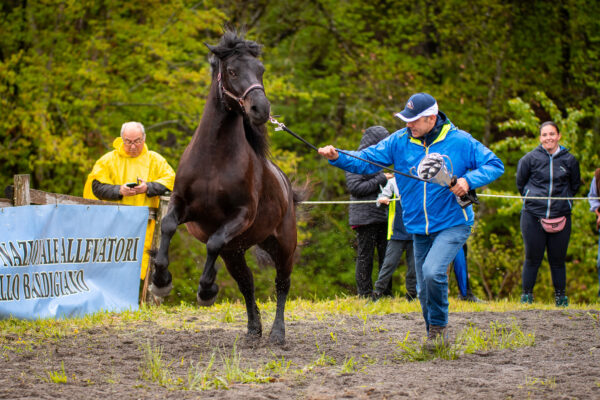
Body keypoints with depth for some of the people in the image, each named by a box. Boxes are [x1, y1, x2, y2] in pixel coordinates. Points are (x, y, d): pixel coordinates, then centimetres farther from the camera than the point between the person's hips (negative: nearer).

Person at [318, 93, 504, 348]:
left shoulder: (460, 141, -10)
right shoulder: (400, 141, -2)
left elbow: (495, 165, -5)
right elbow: (365, 161, -5)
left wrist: (469, 180, -22)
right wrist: (338, 158, -22)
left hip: (453, 224, -5)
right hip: (419, 228, 5)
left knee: (432, 271, -26)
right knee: (424, 289, 10)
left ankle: (439, 324, -2)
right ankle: (436, 338, 31)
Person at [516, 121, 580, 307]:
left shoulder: (569, 160, 4)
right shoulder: (530, 158, 0)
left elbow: (575, 186, 18)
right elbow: (520, 183, 13)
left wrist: (563, 200, 10)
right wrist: (532, 198, 9)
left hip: (561, 218, 1)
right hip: (533, 216, -1)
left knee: (558, 259, 4)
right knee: (532, 258, 2)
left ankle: (560, 296, 15)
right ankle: (526, 295, 12)